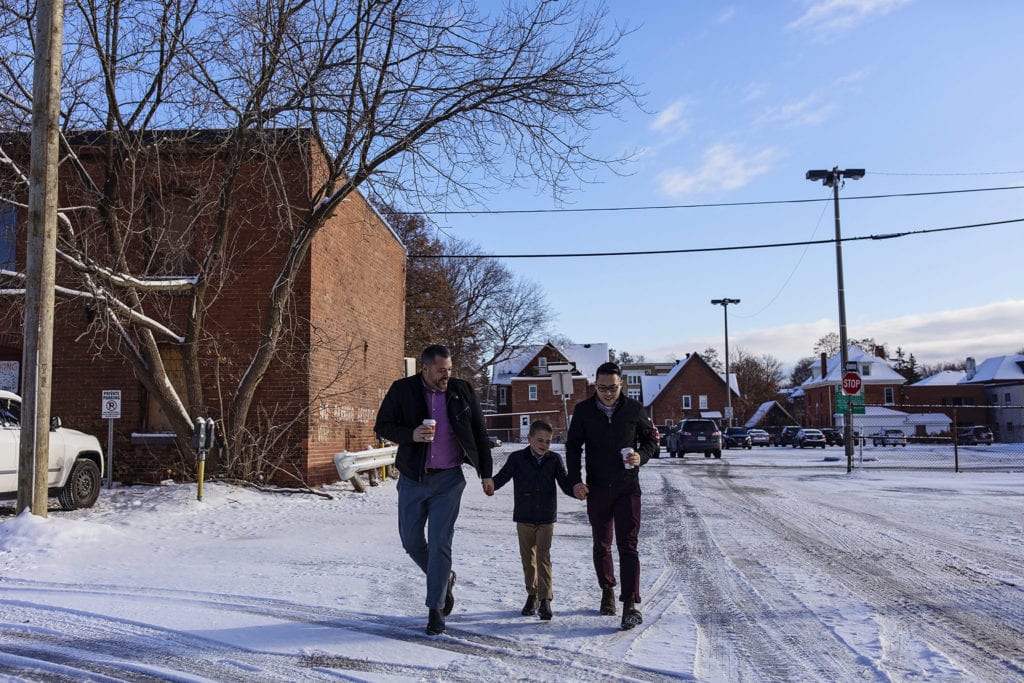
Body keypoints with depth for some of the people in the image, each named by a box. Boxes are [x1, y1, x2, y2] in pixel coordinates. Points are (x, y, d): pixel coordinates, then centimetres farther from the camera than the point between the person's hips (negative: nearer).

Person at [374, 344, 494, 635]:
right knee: (411, 541, 10)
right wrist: (411, 434, -19)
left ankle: (436, 609, 8)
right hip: (412, 479, 1)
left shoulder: (462, 391, -1)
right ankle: (444, 578, 36)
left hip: (448, 480, -1)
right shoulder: (402, 390, -4)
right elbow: (382, 426, 0)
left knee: (440, 544, -3)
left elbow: (479, 434, 6)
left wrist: (486, 474, 5)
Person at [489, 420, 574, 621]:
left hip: (546, 519, -1)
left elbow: (565, 483, -1)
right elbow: (501, 477, -7)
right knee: (528, 558, 11)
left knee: (543, 557, -6)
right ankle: (532, 595, 26)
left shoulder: (554, 460, -1)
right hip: (524, 518, 1)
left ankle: (545, 600, -2)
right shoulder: (517, 458, -4)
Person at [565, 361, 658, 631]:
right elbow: (573, 446, 4)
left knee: (628, 545, -9)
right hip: (596, 488, 2)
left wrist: (642, 456, -12)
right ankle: (607, 591, 34)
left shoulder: (634, 409, -2)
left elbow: (650, 438, 10)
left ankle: (630, 604, -9)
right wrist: (575, 481, -6)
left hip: (627, 488, -2)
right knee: (601, 545, 14)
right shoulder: (583, 410, 0)